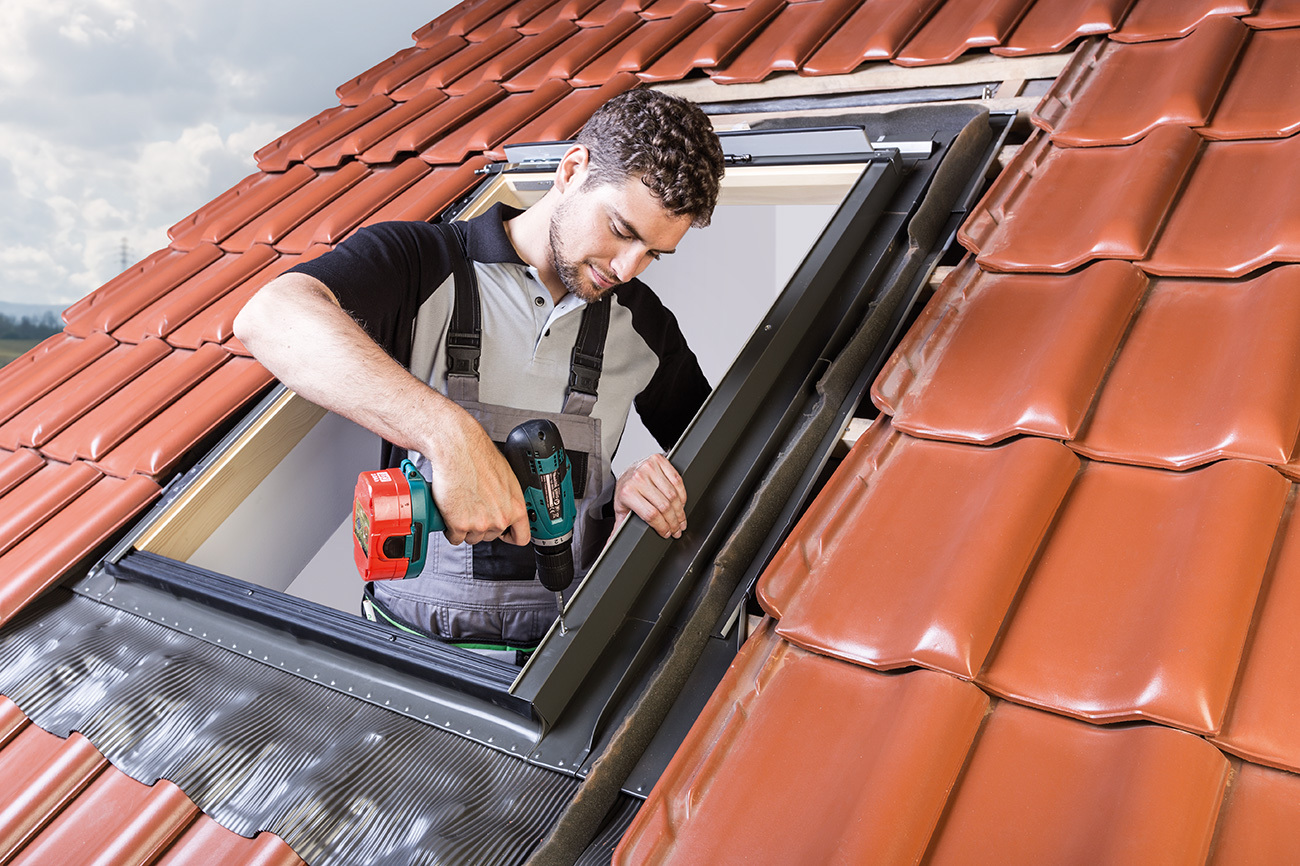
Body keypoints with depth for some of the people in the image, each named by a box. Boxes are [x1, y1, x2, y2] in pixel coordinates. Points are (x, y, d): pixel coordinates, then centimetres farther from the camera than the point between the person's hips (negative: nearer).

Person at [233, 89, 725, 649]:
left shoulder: (642, 322, 11)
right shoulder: (420, 262, -3)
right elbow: (269, 319, -22)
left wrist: (651, 489, -3)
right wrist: (448, 431, -34)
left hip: (566, 648, 3)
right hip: (412, 639, -3)